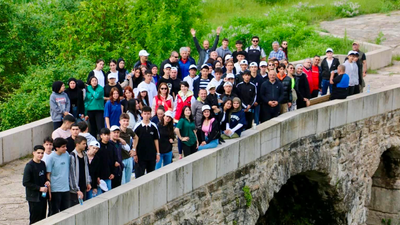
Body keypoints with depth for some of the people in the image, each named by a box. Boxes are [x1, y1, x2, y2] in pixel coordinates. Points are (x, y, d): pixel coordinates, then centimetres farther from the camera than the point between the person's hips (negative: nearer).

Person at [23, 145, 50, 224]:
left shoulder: (43, 164, 7)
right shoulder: (29, 166, -13)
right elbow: (25, 183, -16)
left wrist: (47, 181, -1)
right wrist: (39, 188, -18)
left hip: (43, 196, 7)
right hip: (34, 198, -7)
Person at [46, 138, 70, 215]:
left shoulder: (66, 154, 3)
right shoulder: (51, 157, -13)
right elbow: (48, 174, -10)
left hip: (66, 188, 5)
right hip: (55, 189, -5)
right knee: (55, 212, 6)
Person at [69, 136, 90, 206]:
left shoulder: (84, 155, 7)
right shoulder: (72, 156, -16)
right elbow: (72, 174, -17)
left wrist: (88, 182, 13)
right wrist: (77, 190, -17)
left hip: (83, 187, 7)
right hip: (75, 190, -7)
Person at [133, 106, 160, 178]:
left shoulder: (154, 126, 3)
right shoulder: (138, 127, -3)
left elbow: (156, 140, 8)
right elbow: (135, 140, 0)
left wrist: (158, 153, 7)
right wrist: (134, 154, -3)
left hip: (152, 155, 2)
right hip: (140, 155, -2)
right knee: (139, 175, 0)